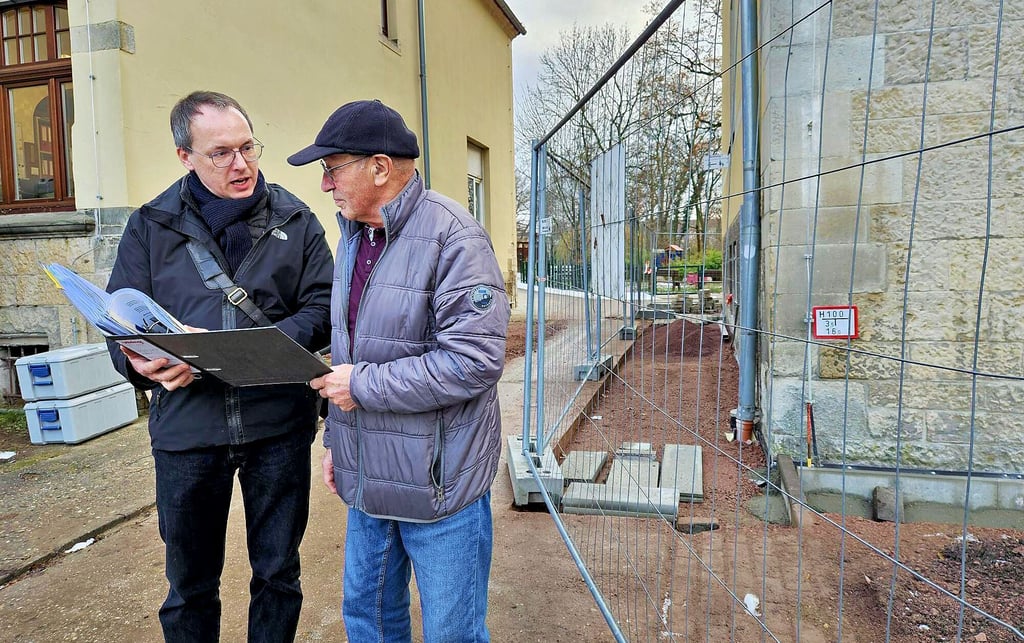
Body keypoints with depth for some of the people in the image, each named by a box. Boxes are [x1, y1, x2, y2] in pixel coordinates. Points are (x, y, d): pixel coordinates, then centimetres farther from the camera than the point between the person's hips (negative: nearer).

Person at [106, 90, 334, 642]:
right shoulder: (150, 226, 4)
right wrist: (141, 361, -18)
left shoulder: (295, 221, 2)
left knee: (277, 575, 16)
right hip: (185, 426, 1)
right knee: (190, 586, 17)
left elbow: (324, 308, -3)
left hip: (278, 426, 0)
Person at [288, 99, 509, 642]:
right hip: (366, 478, 8)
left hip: (438, 483, -8)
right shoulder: (353, 236, 10)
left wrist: (363, 386, -19)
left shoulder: (453, 237, -18)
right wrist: (336, 439, 17)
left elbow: (475, 360, -26)